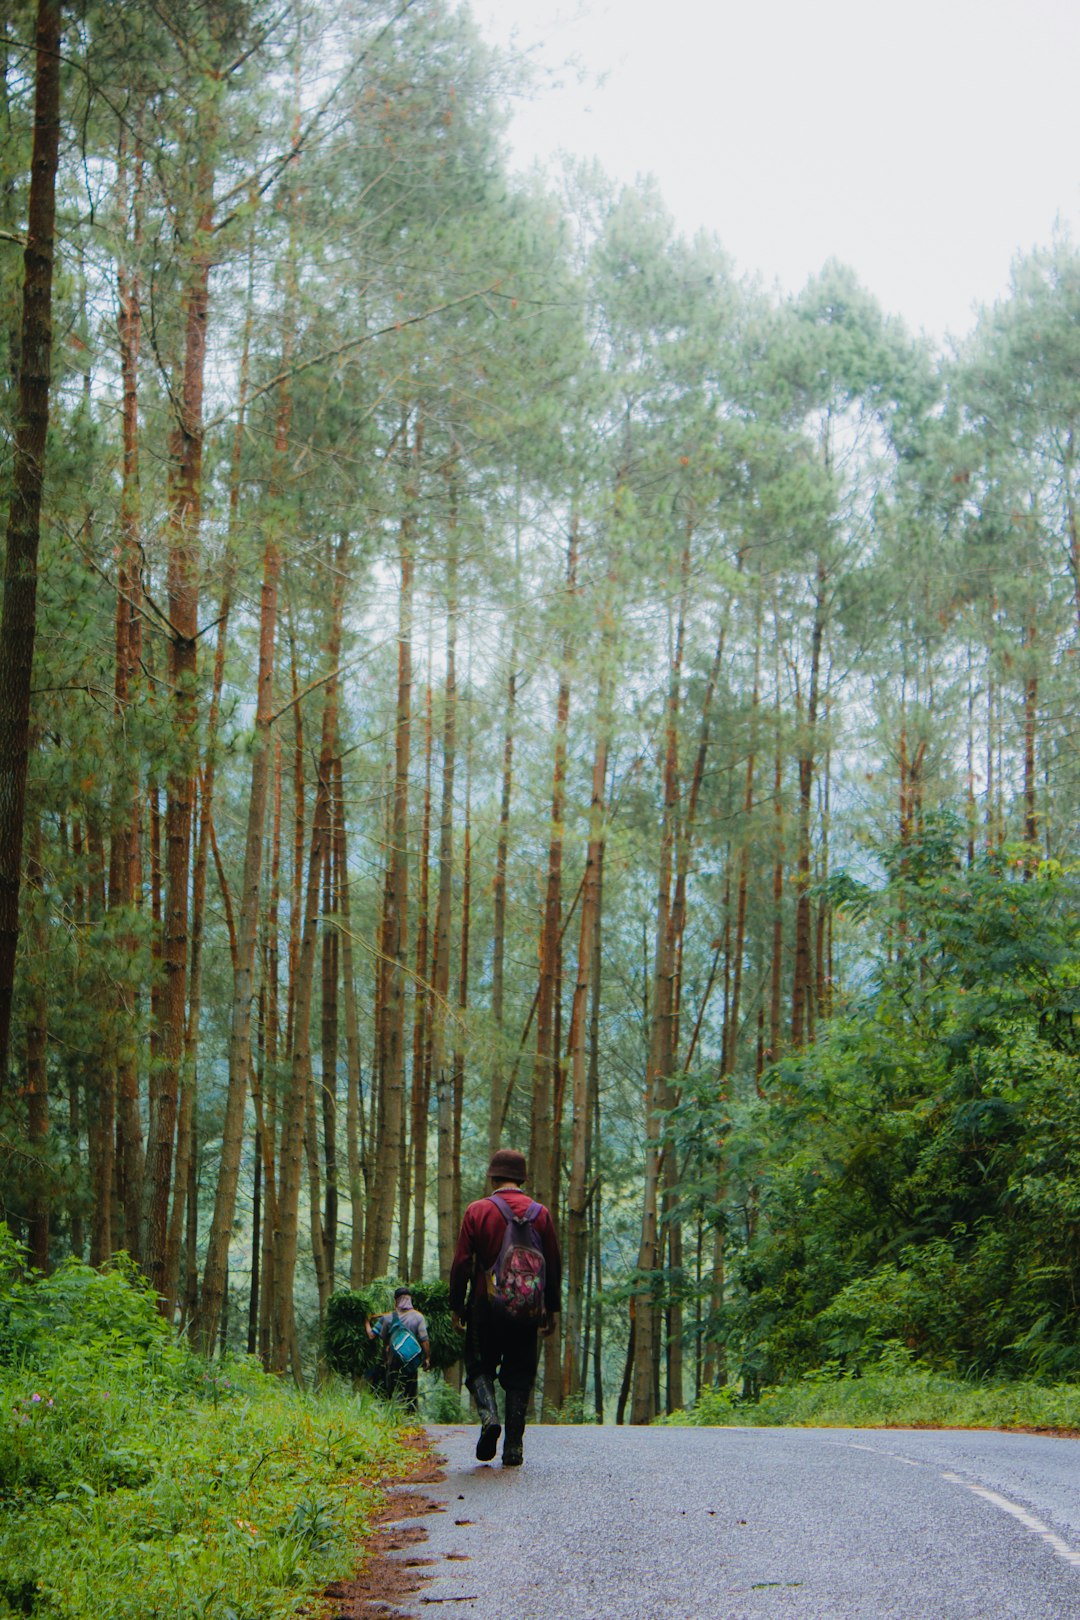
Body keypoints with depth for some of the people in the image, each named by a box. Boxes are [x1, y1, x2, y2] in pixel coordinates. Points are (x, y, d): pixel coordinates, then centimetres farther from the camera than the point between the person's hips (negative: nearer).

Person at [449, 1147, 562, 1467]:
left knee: (480, 1366, 12)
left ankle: (488, 1414, -15)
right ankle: (514, 1446, 3)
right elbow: (554, 1265, 7)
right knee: (519, 1375, 9)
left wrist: (457, 1306, 4)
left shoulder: (477, 1211, -3)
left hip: (486, 1307, -2)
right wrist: (552, 1309, 16)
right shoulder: (540, 1214, 4)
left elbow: (461, 1263, -5)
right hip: (527, 1310, 2)